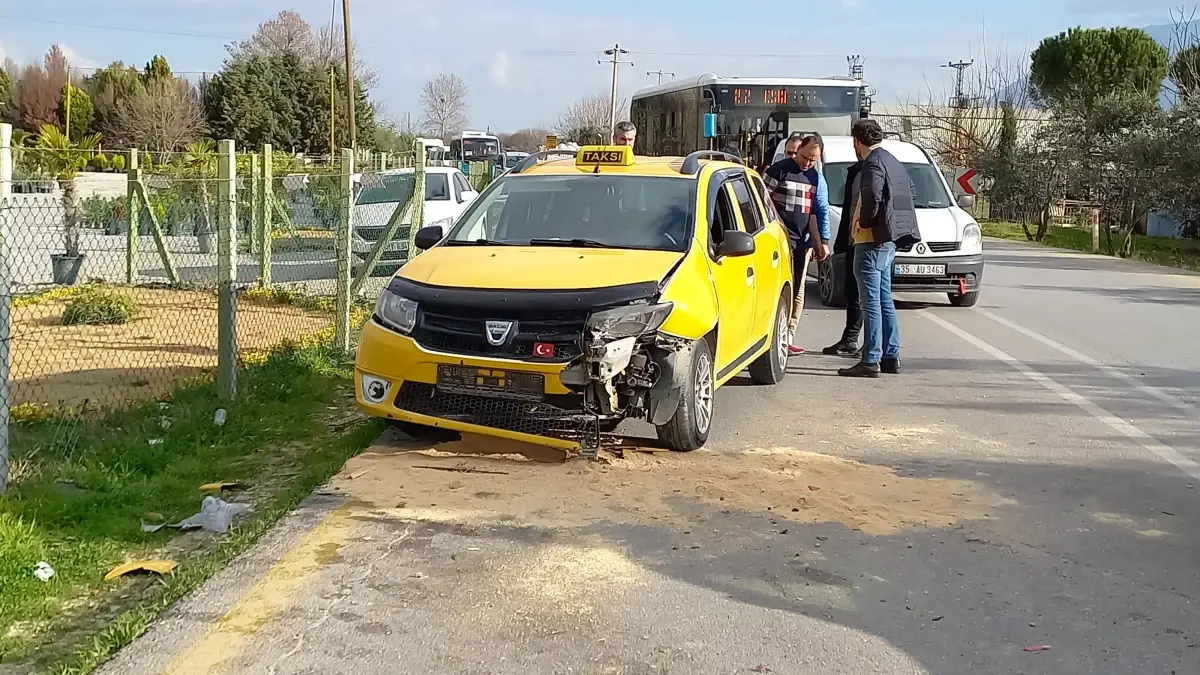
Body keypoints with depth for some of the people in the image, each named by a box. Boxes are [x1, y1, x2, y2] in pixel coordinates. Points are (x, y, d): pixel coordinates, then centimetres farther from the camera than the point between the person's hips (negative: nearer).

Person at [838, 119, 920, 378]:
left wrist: (862, 223, -11)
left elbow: (872, 198, -27)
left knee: (871, 302, -8)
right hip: (887, 241, 10)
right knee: (885, 300, 15)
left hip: (872, 241, -10)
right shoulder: (892, 162, 16)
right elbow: (909, 189, 23)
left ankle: (870, 361, -8)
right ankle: (891, 357, 19)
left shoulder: (873, 163, -14)